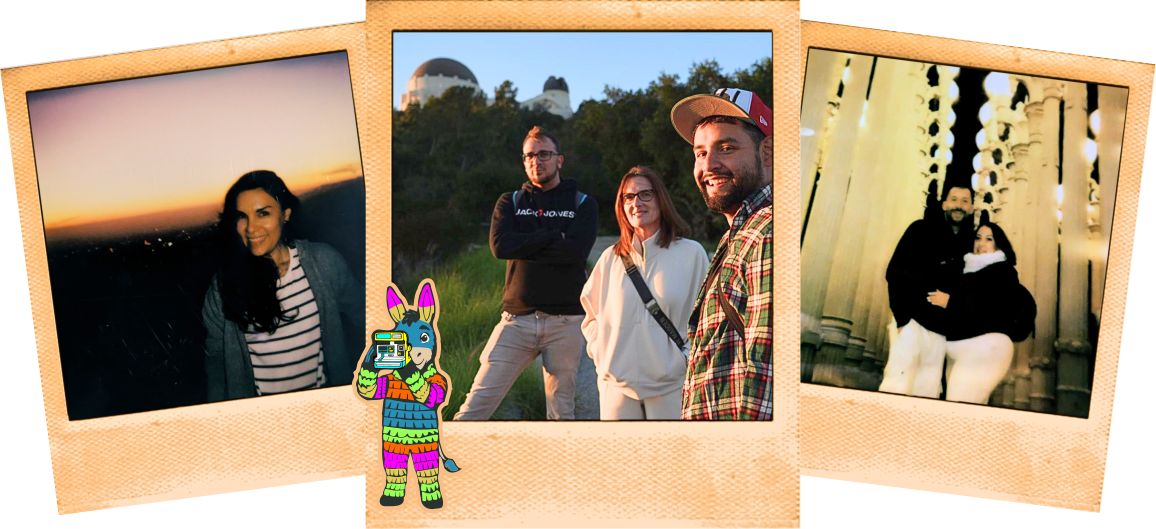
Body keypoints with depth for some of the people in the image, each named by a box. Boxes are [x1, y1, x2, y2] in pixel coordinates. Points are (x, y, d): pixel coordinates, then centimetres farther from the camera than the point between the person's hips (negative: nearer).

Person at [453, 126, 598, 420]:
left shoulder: (582, 204, 9)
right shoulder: (509, 202, 14)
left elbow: (576, 251, -11)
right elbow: (500, 245, -6)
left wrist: (524, 246, -5)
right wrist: (555, 236, -7)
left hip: (566, 321, -1)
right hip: (517, 319, 1)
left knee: (561, 411, 6)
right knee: (477, 403, -6)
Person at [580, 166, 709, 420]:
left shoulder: (691, 253, 1)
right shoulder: (611, 258, 10)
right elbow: (592, 316, 20)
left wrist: (686, 361, -4)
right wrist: (600, 351, 5)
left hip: (670, 386, -2)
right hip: (616, 386, 2)